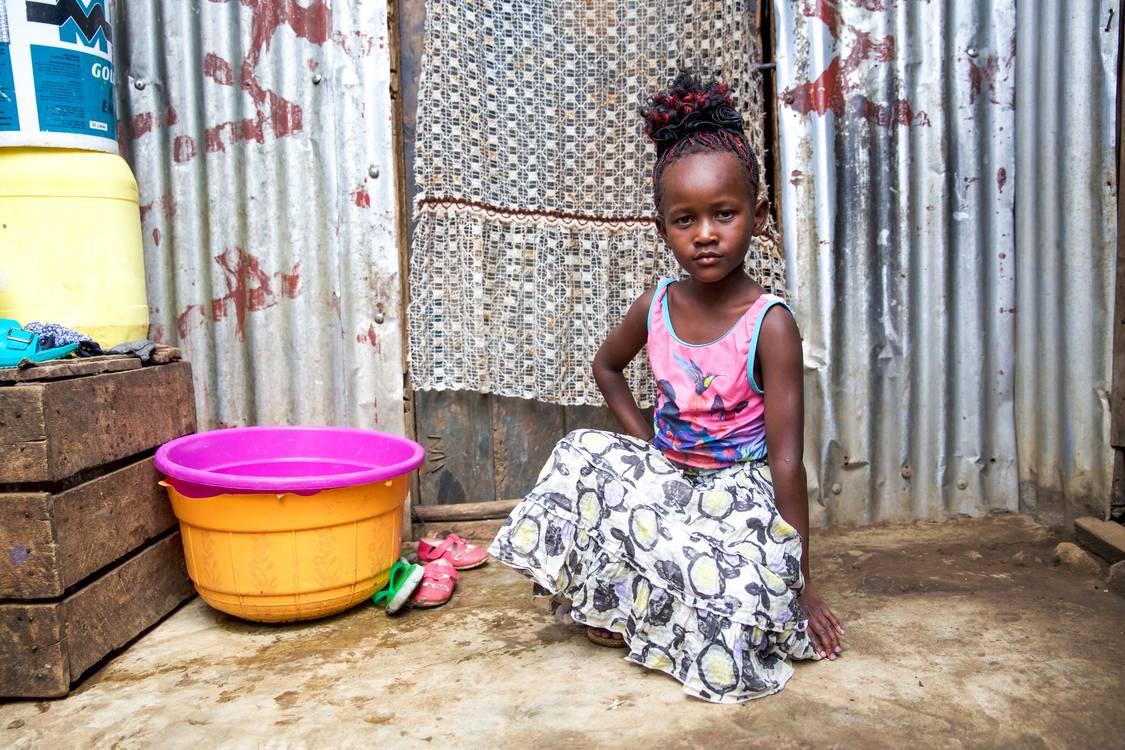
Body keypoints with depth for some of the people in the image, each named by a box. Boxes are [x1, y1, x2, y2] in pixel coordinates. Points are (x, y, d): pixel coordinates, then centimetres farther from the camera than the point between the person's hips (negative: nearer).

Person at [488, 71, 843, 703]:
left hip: (739, 491, -5)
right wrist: (645, 440, 4)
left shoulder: (770, 325, -19)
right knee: (585, 457, -18)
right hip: (664, 473, 5)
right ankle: (616, 606, -1)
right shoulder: (657, 306, -5)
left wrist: (803, 580, -16)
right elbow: (607, 366, 17)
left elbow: (787, 459, -19)